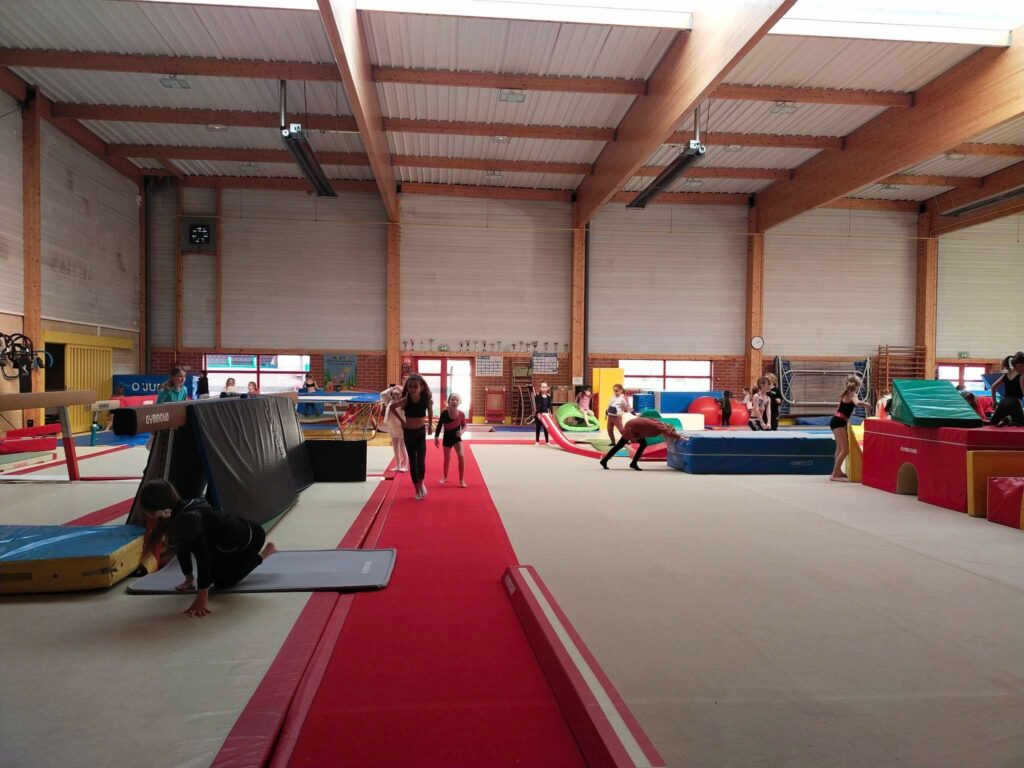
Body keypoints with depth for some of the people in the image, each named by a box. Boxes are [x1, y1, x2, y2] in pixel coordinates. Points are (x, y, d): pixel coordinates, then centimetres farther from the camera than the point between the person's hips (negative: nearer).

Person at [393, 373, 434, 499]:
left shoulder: (426, 400, -14)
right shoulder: (405, 400, -18)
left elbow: (430, 410, 9)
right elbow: (392, 407, 1)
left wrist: (430, 425, 12)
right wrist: (401, 420, -2)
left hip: (421, 432, 0)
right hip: (408, 433, 0)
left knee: (421, 461, -8)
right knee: (412, 461, 5)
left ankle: (421, 483, 20)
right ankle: (417, 489, 18)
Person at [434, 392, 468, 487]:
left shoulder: (461, 414, -16)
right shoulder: (444, 413, -19)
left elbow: (464, 425, -1)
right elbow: (439, 425, -8)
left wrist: (462, 431, -22)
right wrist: (436, 437, -9)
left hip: (457, 437, 0)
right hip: (447, 438, 0)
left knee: (461, 456, -14)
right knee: (447, 459, 13)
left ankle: (461, 480, -1)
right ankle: (445, 477, 38)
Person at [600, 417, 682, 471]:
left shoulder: (660, 425, 5)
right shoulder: (661, 427, -18)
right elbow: (670, 433, -34)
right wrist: (679, 436, -26)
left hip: (635, 425, 9)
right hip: (632, 426, -9)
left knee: (643, 444, 10)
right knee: (620, 445, 0)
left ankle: (633, 463, 12)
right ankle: (604, 461, 8)